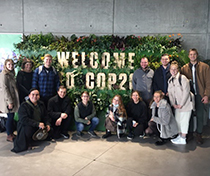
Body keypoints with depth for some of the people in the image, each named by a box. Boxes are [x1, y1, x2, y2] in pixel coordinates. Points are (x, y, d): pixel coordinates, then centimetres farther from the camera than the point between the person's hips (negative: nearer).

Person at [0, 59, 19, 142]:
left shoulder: (11, 74, 13)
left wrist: (13, 100, 14)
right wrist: (9, 101, -20)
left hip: (13, 98, 8)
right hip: (8, 99, -8)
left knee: (12, 116, 13)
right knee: (10, 117, -2)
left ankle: (11, 133, 23)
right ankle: (9, 136, 8)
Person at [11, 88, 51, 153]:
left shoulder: (41, 104, 8)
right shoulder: (24, 106, -13)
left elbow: (45, 116, 13)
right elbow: (24, 120, -25)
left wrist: (47, 124, -8)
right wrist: (37, 124, -32)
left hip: (40, 125, 7)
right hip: (26, 126, -7)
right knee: (27, 129, -38)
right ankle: (25, 145, -11)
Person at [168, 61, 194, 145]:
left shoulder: (182, 78, -14)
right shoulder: (170, 80, 10)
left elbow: (186, 91, -16)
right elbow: (170, 93, 12)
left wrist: (181, 104, -14)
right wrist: (173, 104, 2)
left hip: (186, 103, -7)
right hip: (177, 105, 7)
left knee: (184, 120, -4)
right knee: (177, 120, 11)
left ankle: (183, 139, 5)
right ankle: (180, 135, 24)